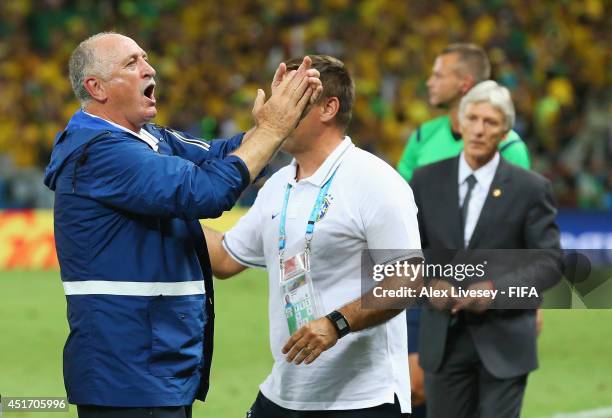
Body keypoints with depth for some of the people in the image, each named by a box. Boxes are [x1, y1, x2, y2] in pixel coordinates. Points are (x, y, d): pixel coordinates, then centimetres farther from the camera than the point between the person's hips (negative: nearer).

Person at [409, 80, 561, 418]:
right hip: (444, 337, 3)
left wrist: (497, 290, -17)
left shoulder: (530, 188, -3)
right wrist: (428, 284, -10)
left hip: (504, 340, -3)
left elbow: (549, 262, -4)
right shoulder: (427, 181, 5)